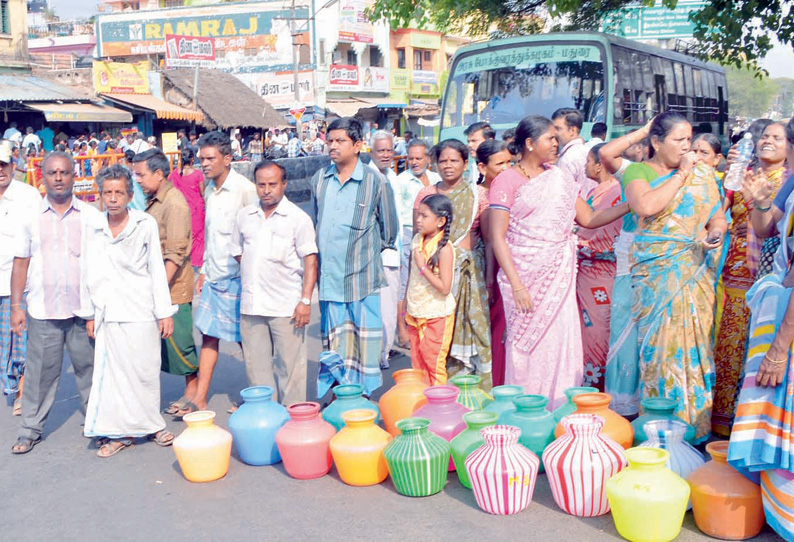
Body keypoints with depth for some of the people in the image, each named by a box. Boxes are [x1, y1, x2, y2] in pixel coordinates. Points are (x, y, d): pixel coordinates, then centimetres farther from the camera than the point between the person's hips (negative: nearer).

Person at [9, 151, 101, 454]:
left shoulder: (91, 216, 3)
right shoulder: (32, 217, 6)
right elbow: (20, 263, 8)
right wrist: (16, 306, 4)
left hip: (84, 310, 0)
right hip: (43, 312, 1)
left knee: (89, 367, 6)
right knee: (40, 372, 5)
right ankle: (31, 429, 17)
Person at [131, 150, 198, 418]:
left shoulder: (174, 203, -15)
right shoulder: (152, 201, 12)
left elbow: (175, 254, -21)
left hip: (173, 288, -8)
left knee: (179, 340, 0)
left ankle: (192, 391, 14)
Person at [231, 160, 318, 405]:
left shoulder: (298, 218, -2)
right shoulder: (245, 216, 11)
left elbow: (310, 260, -6)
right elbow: (237, 251, 23)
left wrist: (306, 300, -12)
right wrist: (254, 273, 10)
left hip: (286, 306, -4)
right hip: (251, 304, 5)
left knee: (289, 365, 0)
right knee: (256, 364, 10)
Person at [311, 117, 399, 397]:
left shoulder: (375, 182, -5)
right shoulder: (320, 179, 7)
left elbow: (389, 228, 5)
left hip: (362, 277, -4)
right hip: (329, 277, 4)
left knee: (366, 340, 2)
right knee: (332, 341, 10)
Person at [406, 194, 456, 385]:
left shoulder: (444, 248, -18)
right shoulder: (417, 240, 4)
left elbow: (444, 288, -23)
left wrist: (423, 267, -24)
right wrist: (407, 307, 17)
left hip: (437, 316, -7)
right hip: (416, 314, 7)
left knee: (434, 363, 1)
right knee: (417, 363, 13)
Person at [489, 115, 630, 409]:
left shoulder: (560, 178, 12)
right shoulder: (507, 180, -3)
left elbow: (588, 218, 11)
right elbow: (498, 238, -8)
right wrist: (516, 285, -15)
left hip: (559, 276, 4)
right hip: (525, 276, -4)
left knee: (562, 345, 0)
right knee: (527, 347, -1)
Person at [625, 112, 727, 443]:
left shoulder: (702, 175, 13)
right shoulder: (637, 171, 2)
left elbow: (718, 217, 11)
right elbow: (645, 206, -18)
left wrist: (716, 233, -11)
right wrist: (680, 174, -10)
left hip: (695, 272, 3)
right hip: (655, 274, -2)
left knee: (692, 341, 0)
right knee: (657, 343, -4)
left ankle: (693, 425, 10)